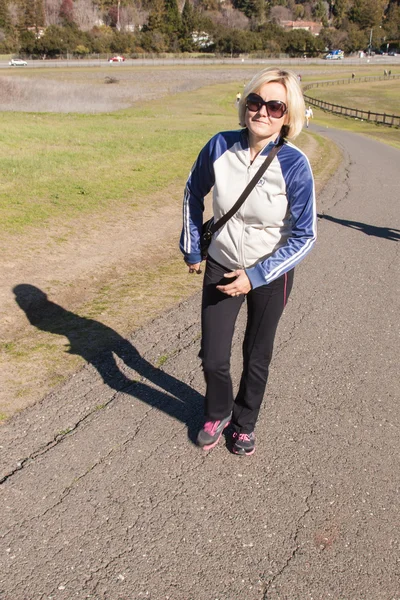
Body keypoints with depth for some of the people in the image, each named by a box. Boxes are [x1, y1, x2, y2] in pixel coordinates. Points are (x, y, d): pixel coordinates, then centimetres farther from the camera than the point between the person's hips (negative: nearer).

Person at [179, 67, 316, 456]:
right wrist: (191, 248, 8)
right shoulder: (220, 147, -14)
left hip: (270, 276, -2)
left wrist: (255, 276, -18)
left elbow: (304, 236, -15)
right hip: (221, 267, 2)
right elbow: (193, 193, 5)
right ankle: (217, 413, 39)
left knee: (256, 358, 15)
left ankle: (244, 423, 42)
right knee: (213, 358, 6)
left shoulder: (294, 165, -21)